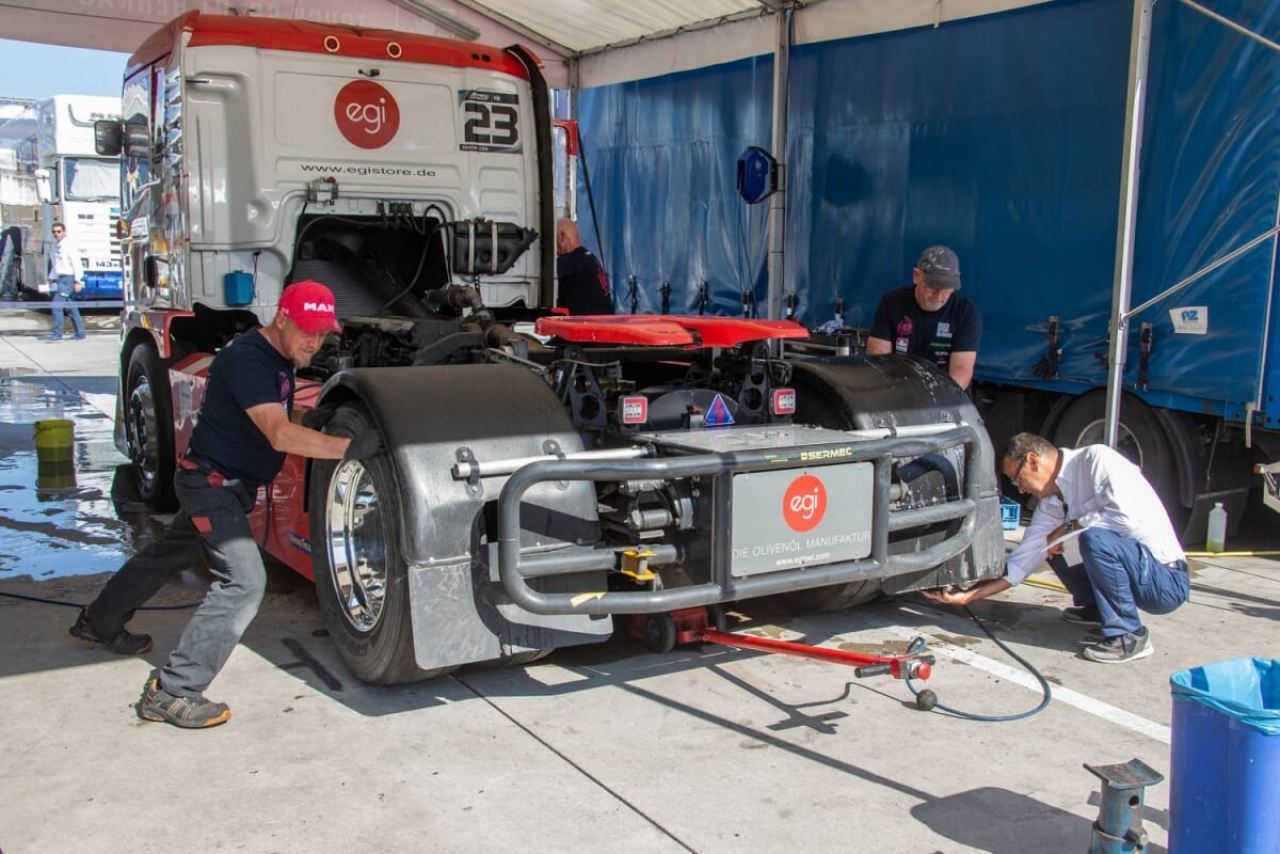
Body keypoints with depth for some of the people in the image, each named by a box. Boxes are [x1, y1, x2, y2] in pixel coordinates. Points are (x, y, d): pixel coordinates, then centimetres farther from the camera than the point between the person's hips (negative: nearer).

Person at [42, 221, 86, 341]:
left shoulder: (68, 246, -12)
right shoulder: (55, 246, 13)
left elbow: (77, 264, -14)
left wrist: (77, 281, -16)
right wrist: (51, 278, 17)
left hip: (67, 278, -9)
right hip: (60, 279, 9)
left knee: (56, 305, -14)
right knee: (70, 307, 12)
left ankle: (57, 334, -11)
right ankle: (80, 334, 17)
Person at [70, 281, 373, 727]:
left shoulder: (278, 357, 4)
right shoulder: (247, 360, -26)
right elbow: (280, 435, -37)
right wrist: (350, 448, -42)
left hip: (226, 483, 10)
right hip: (212, 482, -10)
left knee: (168, 554, 26)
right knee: (243, 580, -19)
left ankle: (98, 623, 49)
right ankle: (172, 692, -15)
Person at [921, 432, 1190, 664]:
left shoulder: (1096, 459, -15)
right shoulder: (1051, 504, 7)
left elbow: (1128, 515, -28)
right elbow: (1020, 563, 8)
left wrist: (1070, 527, -14)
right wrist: (966, 597, 3)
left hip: (1167, 579, -8)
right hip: (1135, 574, 8)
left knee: (1096, 537, -31)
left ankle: (1128, 636, -15)